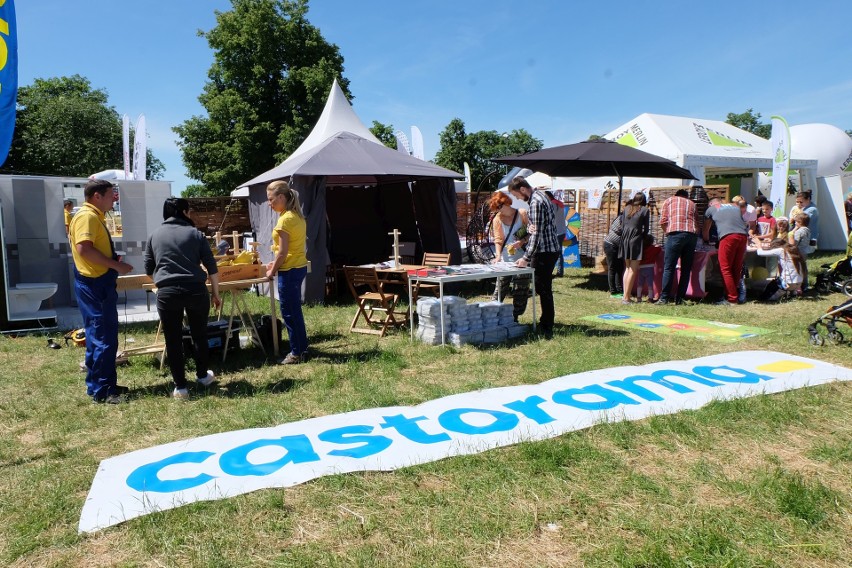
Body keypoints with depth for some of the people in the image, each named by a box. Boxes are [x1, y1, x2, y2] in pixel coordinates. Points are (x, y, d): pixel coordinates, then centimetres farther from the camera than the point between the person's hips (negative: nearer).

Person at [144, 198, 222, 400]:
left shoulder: (155, 235, 13)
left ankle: (180, 387, 12)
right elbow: (212, 268, 4)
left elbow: (148, 270, 19)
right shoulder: (195, 233, 7)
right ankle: (202, 375, 34)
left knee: (173, 340, 9)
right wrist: (216, 294, 12)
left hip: (167, 293, 1)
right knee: (199, 334, 18)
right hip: (196, 290, 0)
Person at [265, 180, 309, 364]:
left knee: (289, 313, 0)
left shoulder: (285, 219, -18)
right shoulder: (297, 216, 10)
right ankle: (302, 348, 26)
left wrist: (272, 271, -7)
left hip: (290, 271, -10)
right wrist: (276, 263, 17)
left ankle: (297, 353, 9)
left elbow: (283, 252, -19)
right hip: (299, 267, 10)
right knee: (295, 311, 17)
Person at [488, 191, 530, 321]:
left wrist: (521, 242, -16)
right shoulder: (497, 219, 3)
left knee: (521, 290, 4)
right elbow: (498, 240, 2)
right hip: (505, 260, 1)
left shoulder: (522, 214, -1)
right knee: (500, 289, -4)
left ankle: (515, 317, 14)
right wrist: (498, 255, -13)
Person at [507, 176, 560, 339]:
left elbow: (537, 233, -22)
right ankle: (545, 322, 25)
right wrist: (529, 228, -2)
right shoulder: (539, 195, 14)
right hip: (549, 249, 10)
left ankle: (547, 329, 3)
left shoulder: (536, 202, -18)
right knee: (542, 288, 16)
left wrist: (526, 258, -20)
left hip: (545, 251, -10)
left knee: (544, 290, -4)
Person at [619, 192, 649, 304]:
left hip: (625, 240, 5)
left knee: (627, 268, 14)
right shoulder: (644, 210, 0)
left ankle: (625, 295, 12)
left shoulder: (626, 209, 12)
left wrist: (625, 235, 17)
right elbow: (646, 228, 2)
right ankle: (626, 297, -6)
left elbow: (622, 226, 10)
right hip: (636, 240, -5)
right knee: (633, 270, -3)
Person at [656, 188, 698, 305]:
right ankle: (680, 298, 8)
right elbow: (696, 223, 16)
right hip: (692, 234, 3)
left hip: (676, 233, -3)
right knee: (686, 269, 8)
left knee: (669, 268, -3)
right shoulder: (692, 203, 28)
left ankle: (664, 298, -7)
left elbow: (663, 221, 7)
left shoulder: (669, 200, 18)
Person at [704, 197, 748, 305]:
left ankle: (732, 299, -6)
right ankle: (733, 294, 17)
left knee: (725, 268, -2)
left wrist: (706, 240, 48)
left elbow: (705, 230, 32)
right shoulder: (736, 207, 32)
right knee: (737, 268, 12)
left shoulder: (711, 209, 22)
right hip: (743, 236, 5)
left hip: (728, 236, -5)